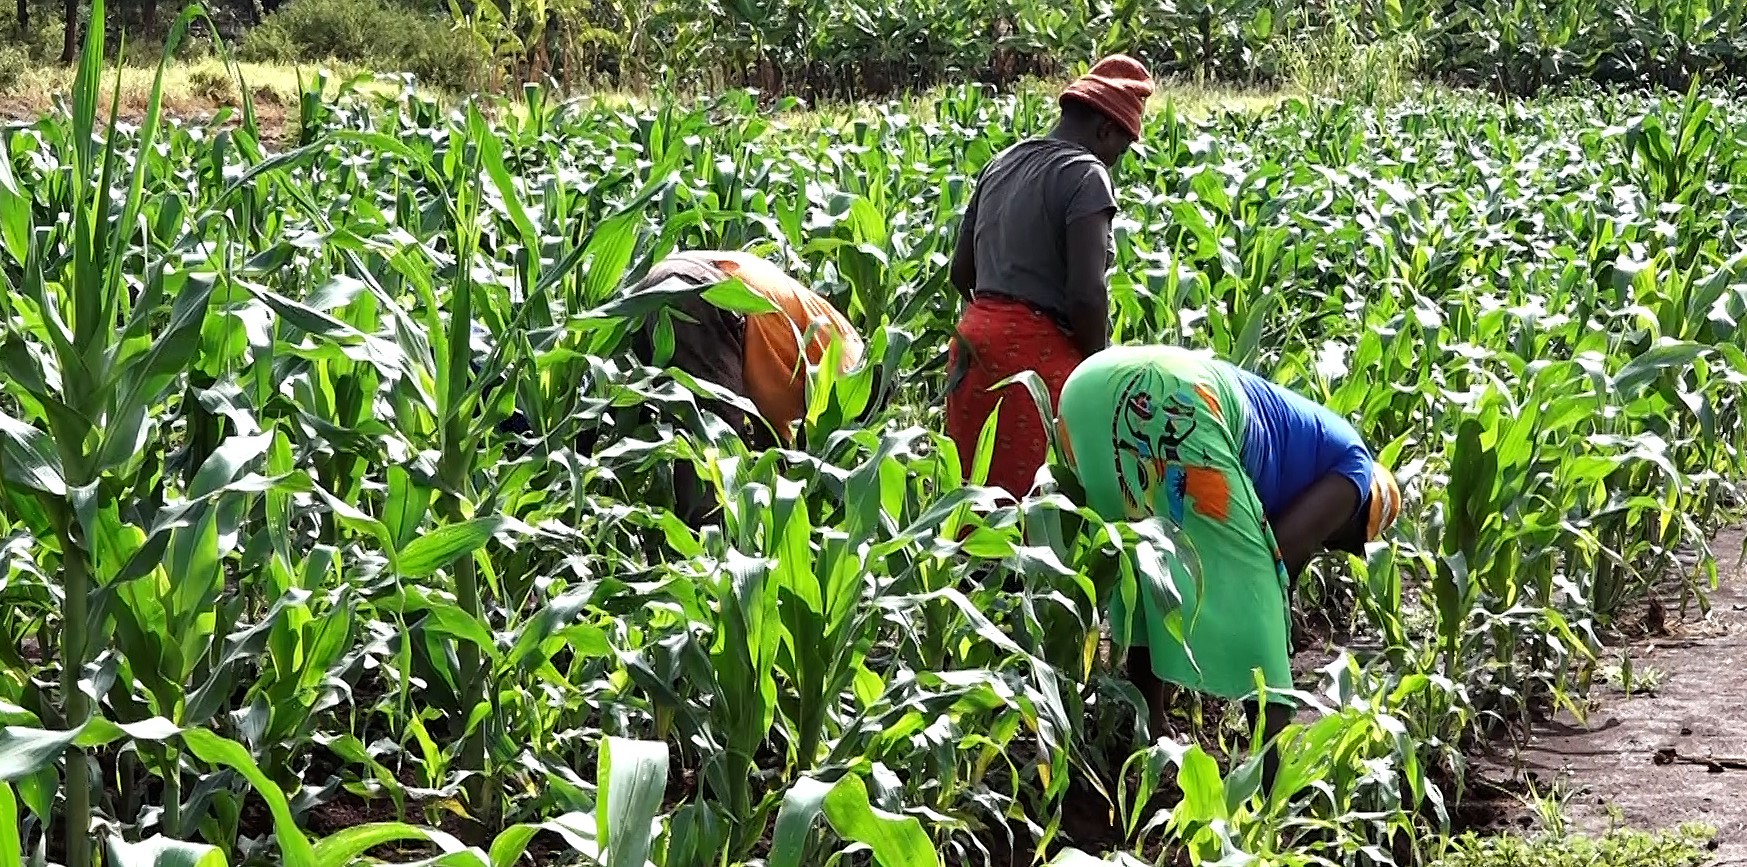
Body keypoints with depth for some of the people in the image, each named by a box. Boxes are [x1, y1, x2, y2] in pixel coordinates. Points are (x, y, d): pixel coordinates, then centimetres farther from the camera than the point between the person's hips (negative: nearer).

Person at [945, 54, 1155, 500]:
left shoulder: (1001, 164, 16)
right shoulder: (1085, 174, -8)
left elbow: (960, 271, 19)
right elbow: (1087, 291, -17)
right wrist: (1097, 364, -4)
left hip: (975, 335, 8)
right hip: (1038, 351, -8)